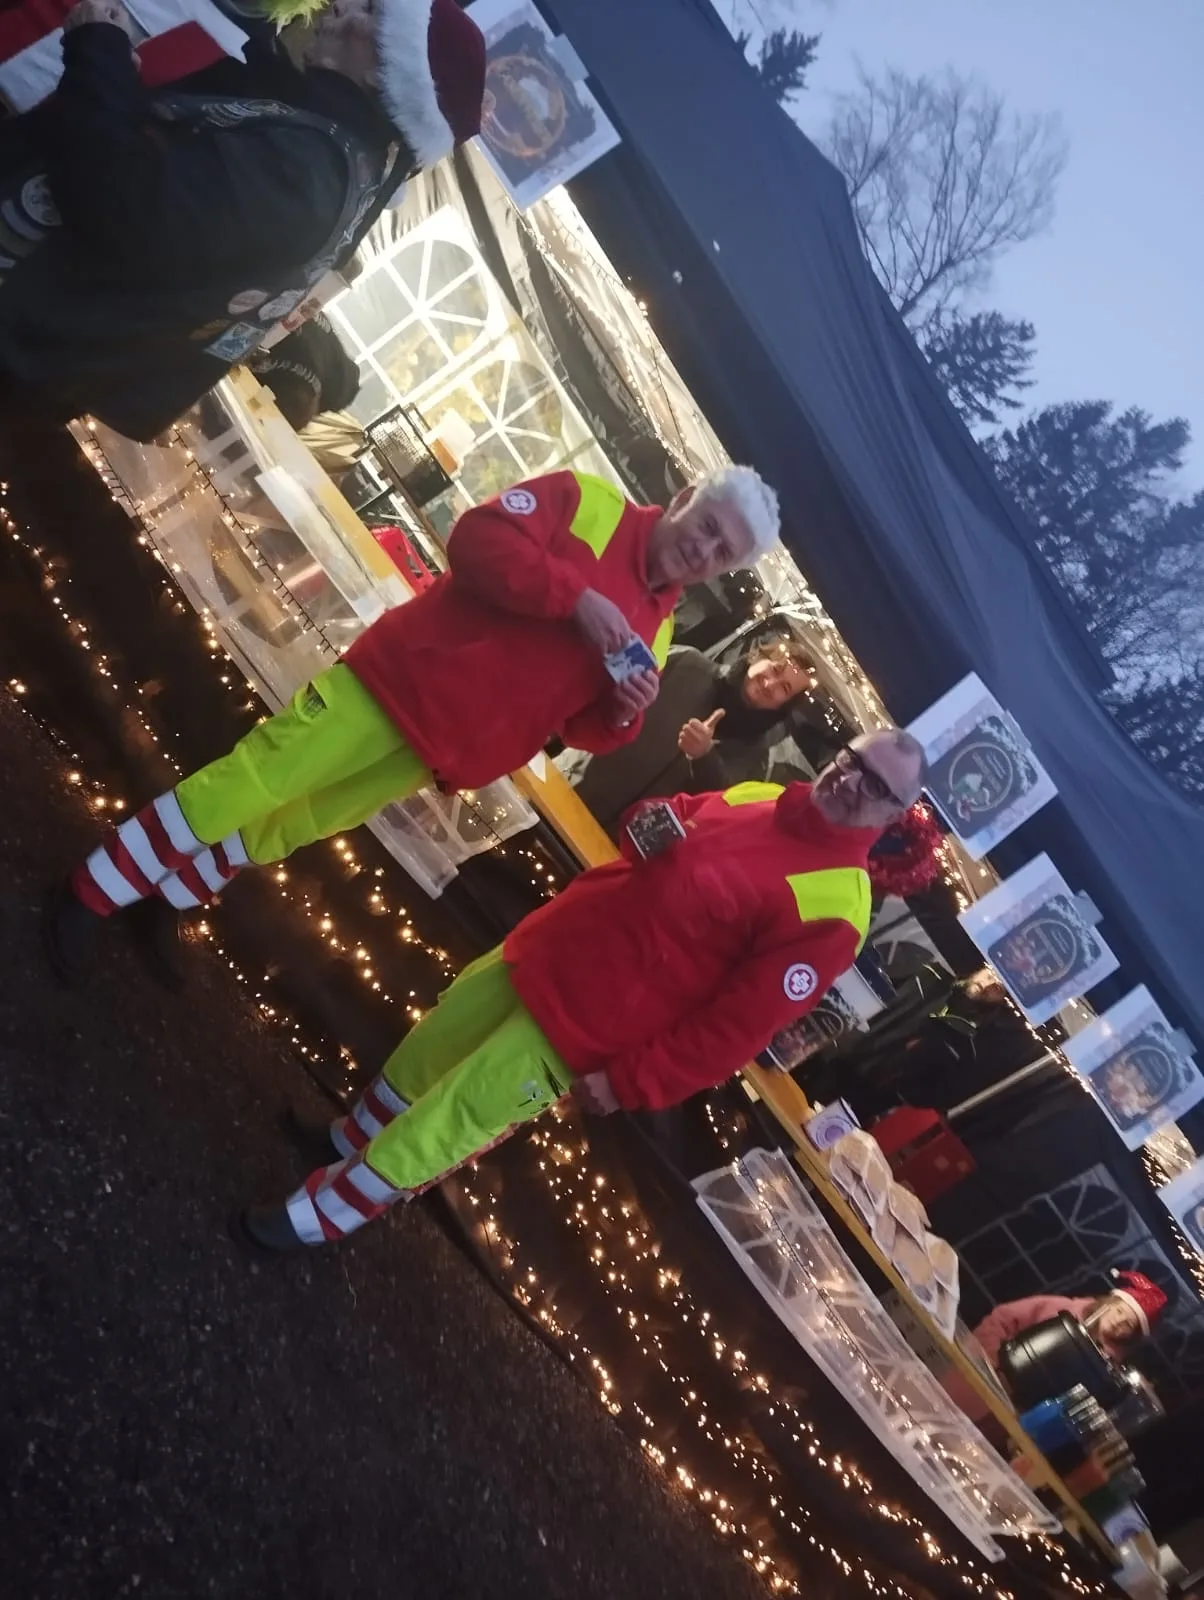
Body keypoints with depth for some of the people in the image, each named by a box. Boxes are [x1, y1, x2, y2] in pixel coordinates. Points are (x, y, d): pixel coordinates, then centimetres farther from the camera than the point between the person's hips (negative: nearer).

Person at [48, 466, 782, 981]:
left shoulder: (656, 631, 10)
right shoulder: (589, 501, -5)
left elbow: (584, 725, 11)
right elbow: (478, 539, -17)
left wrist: (624, 711, -11)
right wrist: (576, 597, -24)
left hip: (438, 748, 5)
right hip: (398, 678, -5)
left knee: (289, 829, 13)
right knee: (247, 786, -2)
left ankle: (168, 898, 34)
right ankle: (95, 894, 16)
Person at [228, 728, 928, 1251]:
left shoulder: (834, 910, -20)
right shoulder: (752, 797, 1)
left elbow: (735, 1027, -20)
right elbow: (668, 812, 18)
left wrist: (629, 1081, -17)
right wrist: (650, 823, -6)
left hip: (578, 1026, -7)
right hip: (541, 952, 7)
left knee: (440, 1125, 4)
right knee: (424, 1054, 24)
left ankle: (322, 1214, 27)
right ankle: (349, 1141, 52)